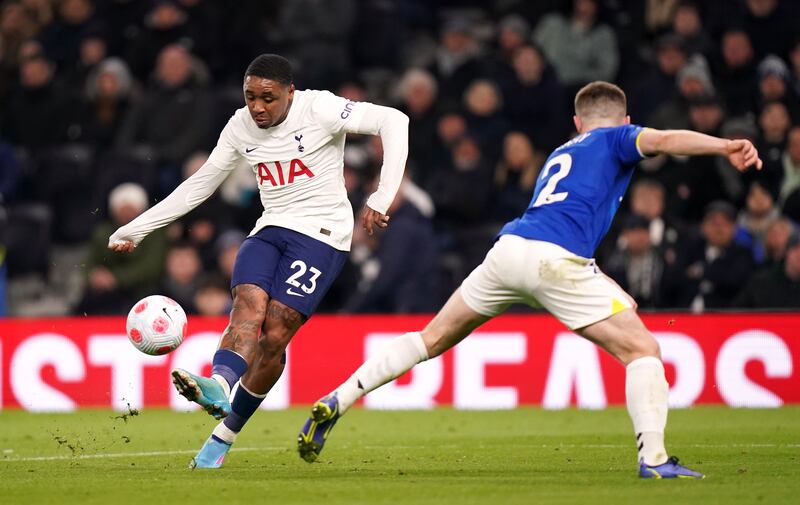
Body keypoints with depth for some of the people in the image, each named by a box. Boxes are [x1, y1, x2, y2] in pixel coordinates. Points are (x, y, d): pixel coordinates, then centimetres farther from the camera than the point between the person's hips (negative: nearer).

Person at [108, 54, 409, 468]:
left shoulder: (318, 109, -10)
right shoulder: (241, 127, 7)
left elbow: (394, 121, -15)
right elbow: (199, 185, 16)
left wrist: (382, 197, -23)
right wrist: (136, 229, 14)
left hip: (321, 235, -5)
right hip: (269, 231, 5)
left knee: (275, 335, -16)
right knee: (248, 305, -25)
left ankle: (225, 434, -9)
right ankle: (219, 385, -53)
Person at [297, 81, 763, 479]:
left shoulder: (560, 154, 35)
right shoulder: (616, 140, 16)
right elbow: (661, 140, -6)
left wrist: (611, 293, 37)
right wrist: (724, 146, -18)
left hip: (508, 248, 7)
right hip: (554, 260, -6)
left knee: (432, 339, 20)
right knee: (642, 349, 0)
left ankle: (335, 403, 17)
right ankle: (654, 458, -13)